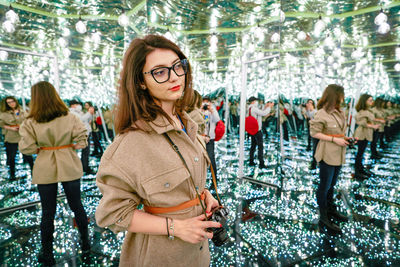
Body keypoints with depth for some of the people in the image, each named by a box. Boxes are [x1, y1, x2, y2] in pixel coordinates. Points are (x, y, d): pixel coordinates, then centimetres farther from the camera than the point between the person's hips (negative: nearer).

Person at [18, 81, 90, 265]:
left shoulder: (30, 123, -9)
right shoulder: (69, 117, -6)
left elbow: (26, 148, -13)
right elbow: (82, 138, -12)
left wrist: (40, 149, 6)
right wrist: (71, 147, 4)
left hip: (45, 170, -1)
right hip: (69, 166, 1)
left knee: (47, 212, 12)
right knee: (77, 206, 16)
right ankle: (85, 242, 31)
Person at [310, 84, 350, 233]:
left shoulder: (340, 112, 8)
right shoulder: (322, 114, -16)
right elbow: (314, 133, -16)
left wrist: (345, 138, 2)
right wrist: (334, 139, -19)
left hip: (339, 154, 8)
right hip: (327, 155, -8)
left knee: (331, 185, 21)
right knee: (325, 186, 2)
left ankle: (331, 210, 38)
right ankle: (324, 219, 14)